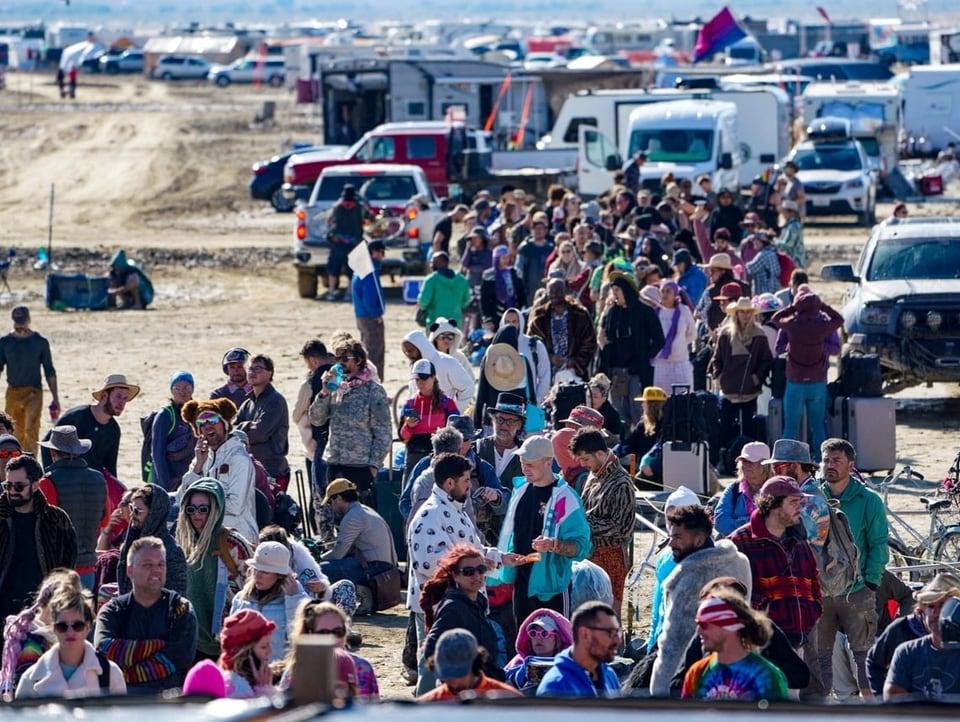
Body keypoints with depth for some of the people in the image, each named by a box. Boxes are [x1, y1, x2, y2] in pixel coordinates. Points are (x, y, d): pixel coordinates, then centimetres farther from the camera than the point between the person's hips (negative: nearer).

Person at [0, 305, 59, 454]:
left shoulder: (40, 342, 1)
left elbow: (49, 371, 5)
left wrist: (55, 398, 3)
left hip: (33, 392, -3)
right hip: (12, 392, 3)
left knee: (31, 430, -15)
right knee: (16, 434, 8)